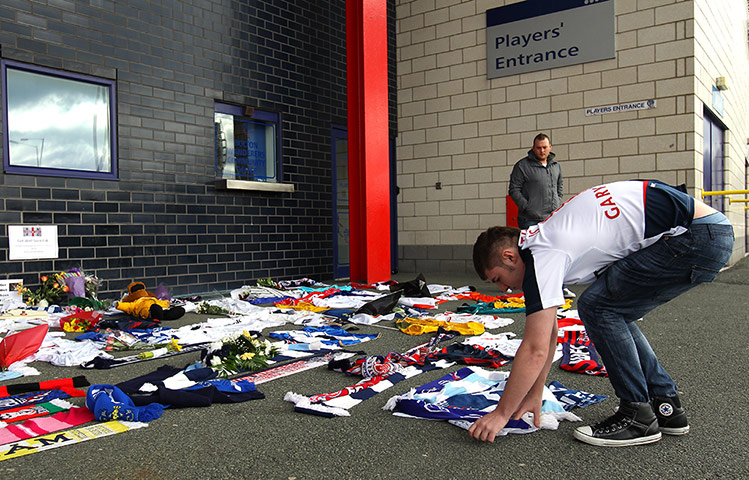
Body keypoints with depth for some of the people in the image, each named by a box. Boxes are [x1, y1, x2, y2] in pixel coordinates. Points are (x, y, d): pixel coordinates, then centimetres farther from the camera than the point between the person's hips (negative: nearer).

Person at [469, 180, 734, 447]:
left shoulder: (541, 257, -15)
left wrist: (501, 413, -5)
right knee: (612, 314, 13)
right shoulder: (539, 241, 13)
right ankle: (667, 407, 21)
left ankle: (639, 417, 2)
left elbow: (536, 350, -16)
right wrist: (535, 393, 22)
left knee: (597, 306, -8)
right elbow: (548, 332, 20)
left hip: (699, 237, -10)